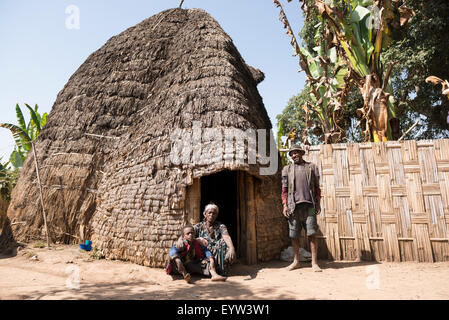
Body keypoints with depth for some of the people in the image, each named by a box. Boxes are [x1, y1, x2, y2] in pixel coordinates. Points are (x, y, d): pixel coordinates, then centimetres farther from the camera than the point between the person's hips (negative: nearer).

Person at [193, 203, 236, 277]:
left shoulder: (221, 226, 2)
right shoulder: (199, 226, 6)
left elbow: (227, 237, -18)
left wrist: (232, 248, -41)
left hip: (217, 255, -2)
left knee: (224, 242, -25)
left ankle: (222, 271, -17)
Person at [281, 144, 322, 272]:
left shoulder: (311, 167, 11)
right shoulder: (287, 169, 11)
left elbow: (317, 187, 10)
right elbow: (284, 189, 9)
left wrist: (318, 203, 3)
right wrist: (285, 205, 0)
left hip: (309, 205, -1)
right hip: (293, 206, 1)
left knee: (312, 234, -4)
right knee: (294, 235, 6)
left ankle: (314, 262, 6)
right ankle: (296, 261, 19)